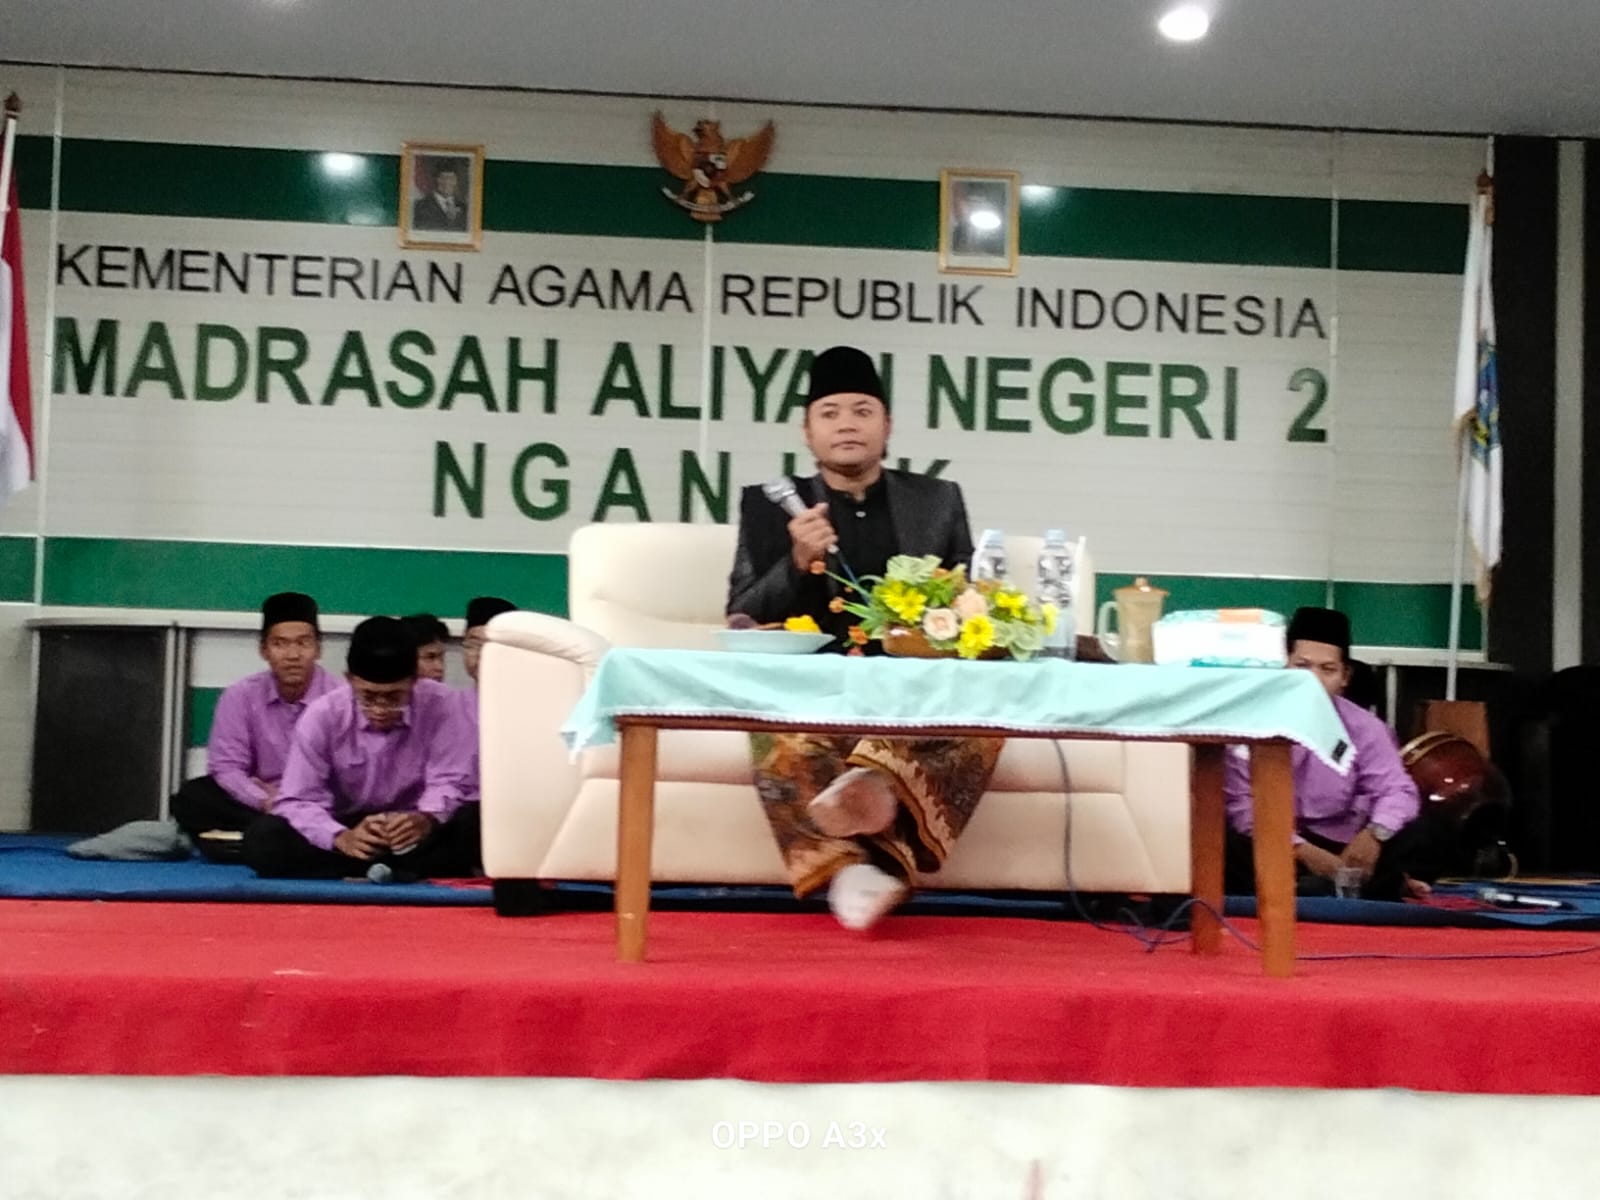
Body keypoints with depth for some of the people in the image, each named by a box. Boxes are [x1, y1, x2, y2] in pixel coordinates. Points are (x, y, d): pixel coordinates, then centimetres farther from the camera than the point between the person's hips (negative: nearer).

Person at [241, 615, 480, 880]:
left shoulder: (440, 703, -13)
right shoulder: (322, 715, -11)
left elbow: (449, 781, -12)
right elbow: (297, 801, -15)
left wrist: (426, 820, -36)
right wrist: (341, 838, -36)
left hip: (414, 833, -1)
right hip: (349, 831, 2)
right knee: (262, 837, -26)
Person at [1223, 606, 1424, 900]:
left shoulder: (1364, 728, 4)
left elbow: (1397, 790, -2)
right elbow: (1240, 802, -15)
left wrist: (1375, 832, -26)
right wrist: (1300, 849, -28)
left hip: (1336, 847, 3)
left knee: (1412, 832, -19)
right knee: (1224, 836, -34)